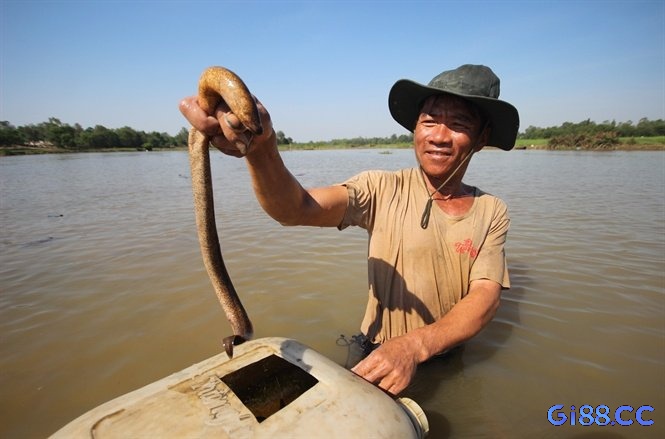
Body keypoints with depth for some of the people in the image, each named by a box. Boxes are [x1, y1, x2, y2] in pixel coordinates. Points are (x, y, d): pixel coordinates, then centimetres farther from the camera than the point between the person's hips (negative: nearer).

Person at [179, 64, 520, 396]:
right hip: (378, 357, -2)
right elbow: (297, 209, -26)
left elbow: (486, 297, -13)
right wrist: (261, 148, -47)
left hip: (447, 362, 3)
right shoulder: (381, 189, -11)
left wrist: (414, 346, -30)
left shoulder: (491, 213, -3)